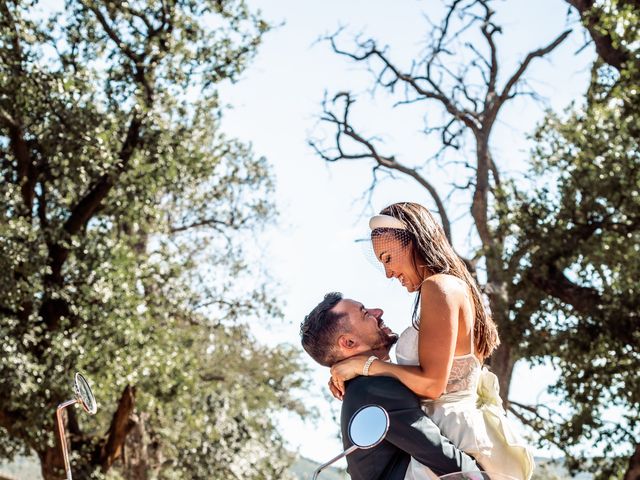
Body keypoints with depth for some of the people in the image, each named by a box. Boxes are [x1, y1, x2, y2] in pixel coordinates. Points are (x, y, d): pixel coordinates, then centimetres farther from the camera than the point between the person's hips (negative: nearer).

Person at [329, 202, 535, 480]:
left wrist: (363, 364, -10)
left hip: (450, 432, -9)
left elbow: (431, 383, -19)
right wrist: (349, 375, 11)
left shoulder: (438, 287, -12)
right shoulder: (460, 288, 16)